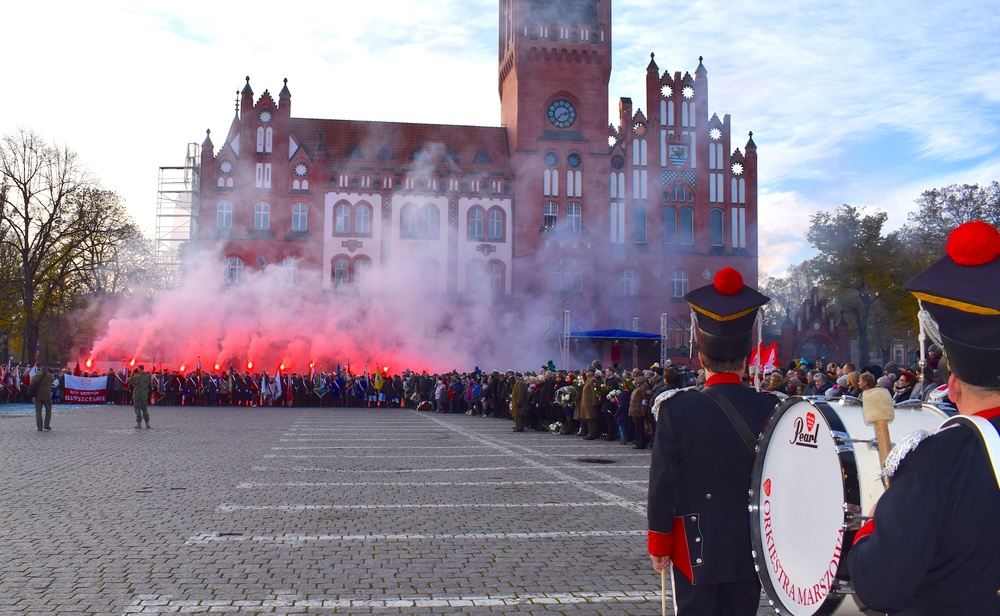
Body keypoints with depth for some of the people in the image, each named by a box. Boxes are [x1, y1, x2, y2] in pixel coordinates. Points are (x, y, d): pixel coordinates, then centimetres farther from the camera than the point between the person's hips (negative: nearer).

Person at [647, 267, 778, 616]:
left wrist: (659, 543, 1)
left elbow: (662, 482, -11)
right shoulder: (770, 409, -7)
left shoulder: (676, 409, -14)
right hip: (751, 547, 2)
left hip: (696, 548, -2)